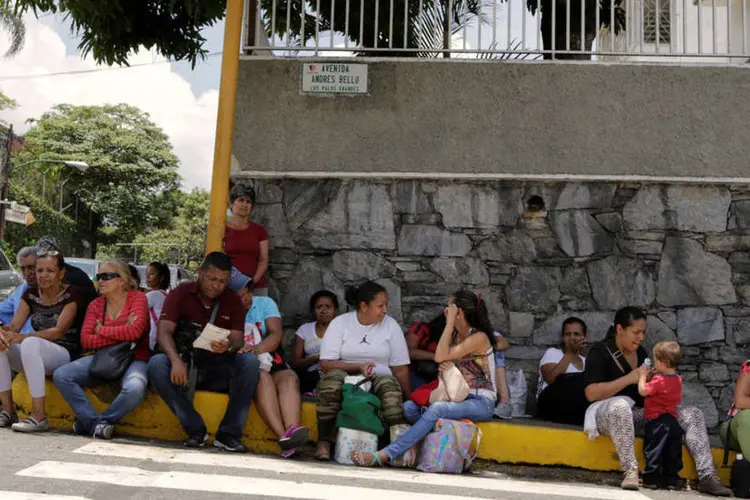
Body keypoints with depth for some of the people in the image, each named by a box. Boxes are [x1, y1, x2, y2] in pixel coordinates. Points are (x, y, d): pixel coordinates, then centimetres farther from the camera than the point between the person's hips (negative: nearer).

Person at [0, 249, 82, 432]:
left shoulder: (71, 294, -7)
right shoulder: (30, 294, 10)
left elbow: (59, 330, -19)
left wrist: (24, 337, -34)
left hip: (65, 355, -6)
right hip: (37, 357, 6)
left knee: (30, 343, -35)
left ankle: (39, 417, -36)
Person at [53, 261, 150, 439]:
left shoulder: (137, 298, -1)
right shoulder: (95, 305, 12)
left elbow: (135, 331, -18)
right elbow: (85, 340, 0)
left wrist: (102, 331, -4)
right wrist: (121, 334, -11)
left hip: (133, 359, -4)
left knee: (134, 389, -36)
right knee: (61, 375, -17)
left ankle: (89, 422, -11)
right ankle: (96, 421, -16)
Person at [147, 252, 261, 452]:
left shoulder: (233, 301, 3)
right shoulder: (180, 294, -2)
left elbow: (238, 340, -6)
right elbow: (164, 332, -15)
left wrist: (229, 347, -33)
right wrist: (175, 360, -35)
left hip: (216, 367, 1)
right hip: (184, 364, -1)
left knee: (250, 361, -27)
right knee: (156, 364, -32)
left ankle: (229, 433, -23)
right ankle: (195, 429, -24)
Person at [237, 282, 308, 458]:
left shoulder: (265, 303, 12)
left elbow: (277, 334, -3)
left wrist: (258, 349, -24)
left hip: (268, 362, 3)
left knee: (290, 377, -29)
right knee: (262, 377, -34)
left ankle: (292, 430, -54)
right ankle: (283, 436, -48)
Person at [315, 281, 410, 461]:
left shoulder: (391, 325, 5)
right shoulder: (340, 323, 1)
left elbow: (401, 368, 4)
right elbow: (326, 363, -7)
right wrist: (359, 366, -18)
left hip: (378, 379, 1)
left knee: (390, 385, -32)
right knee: (333, 377, -34)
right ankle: (324, 442, -23)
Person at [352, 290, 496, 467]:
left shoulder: (479, 337, -13)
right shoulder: (454, 334, 12)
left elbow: (440, 356, -21)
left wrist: (450, 322, -18)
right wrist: (445, 366, -10)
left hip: (481, 402, -8)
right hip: (459, 396, 8)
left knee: (436, 409, -35)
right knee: (409, 407, -15)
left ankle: (384, 455, -40)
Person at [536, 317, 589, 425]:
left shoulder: (585, 361, 26)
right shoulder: (552, 352, 11)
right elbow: (552, 379, -11)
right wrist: (570, 353, -10)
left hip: (576, 406, 4)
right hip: (551, 402, -4)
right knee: (584, 381, -32)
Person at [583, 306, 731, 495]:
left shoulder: (640, 352, 13)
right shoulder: (600, 352, -9)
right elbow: (591, 393, -20)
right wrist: (629, 378, -21)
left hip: (638, 415, 7)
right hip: (608, 412, -7)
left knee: (692, 414, -3)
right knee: (621, 405, -43)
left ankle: (706, 476, -12)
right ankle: (630, 470, -38)